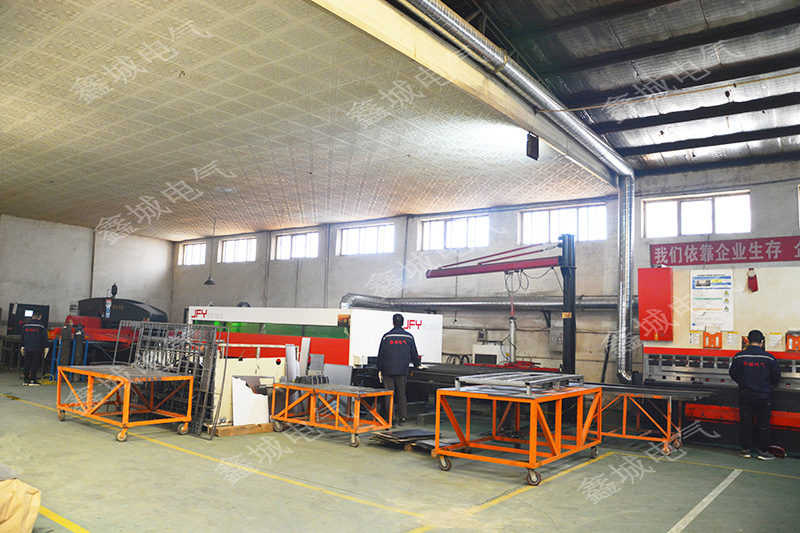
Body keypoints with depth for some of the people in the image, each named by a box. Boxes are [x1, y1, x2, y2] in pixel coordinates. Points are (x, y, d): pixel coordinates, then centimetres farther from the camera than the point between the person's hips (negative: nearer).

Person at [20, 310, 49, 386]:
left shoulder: (25, 326, 7)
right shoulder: (41, 326, -7)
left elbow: (23, 338, 14)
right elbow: (44, 338, -8)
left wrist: (22, 347, 22)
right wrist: (46, 348, -3)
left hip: (27, 348, 4)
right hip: (37, 349, -4)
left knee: (26, 364, 12)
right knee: (35, 364, -2)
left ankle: (25, 380, 17)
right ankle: (32, 380, -3)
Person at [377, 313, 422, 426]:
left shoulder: (386, 337, 0)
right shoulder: (409, 337, 2)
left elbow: (381, 354, 1)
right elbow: (414, 353, 9)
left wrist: (380, 370, 8)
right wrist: (417, 364, 27)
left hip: (388, 370, -1)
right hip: (402, 370, 1)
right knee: (401, 393, 10)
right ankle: (402, 418, 9)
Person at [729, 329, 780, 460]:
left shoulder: (739, 357, -6)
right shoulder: (769, 358, -9)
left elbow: (733, 374, 1)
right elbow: (776, 376, -1)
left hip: (745, 395, 1)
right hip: (763, 395, -1)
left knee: (745, 422, 10)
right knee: (763, 424, 9)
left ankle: (746, 449, 15)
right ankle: (763, 451, 14)